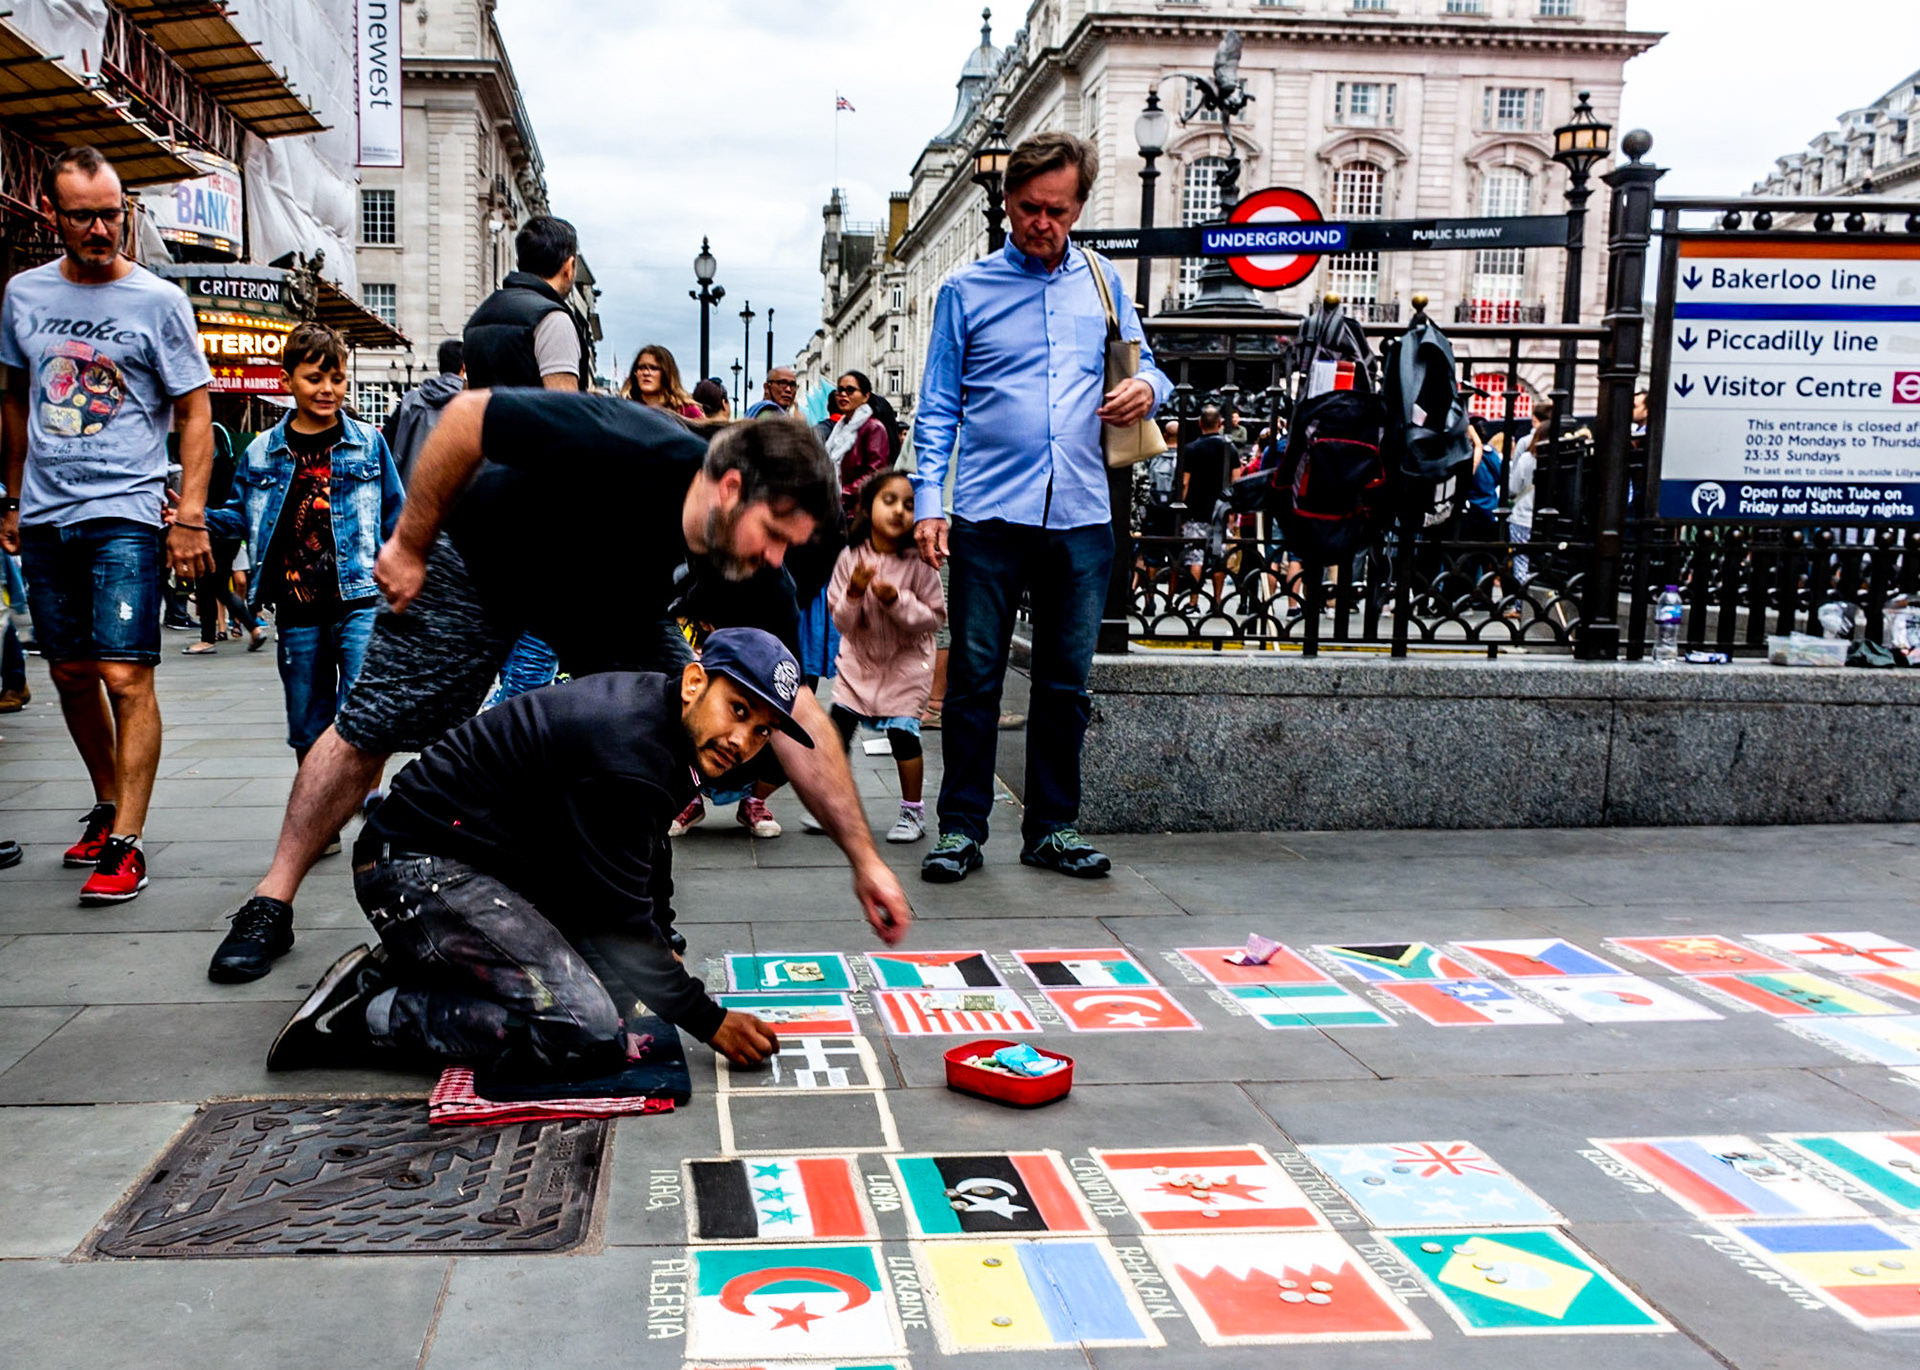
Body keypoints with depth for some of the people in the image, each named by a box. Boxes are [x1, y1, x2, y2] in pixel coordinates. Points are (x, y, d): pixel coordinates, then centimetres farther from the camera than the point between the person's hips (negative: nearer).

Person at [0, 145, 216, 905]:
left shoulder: (158, 300, -2)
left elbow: (194, 414, -2)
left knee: (126, 676, -12)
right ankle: (106, 806, 28)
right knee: (71, 675, 12)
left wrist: (190, 516, -9)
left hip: (125, 513, -5)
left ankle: (125, 844, -8)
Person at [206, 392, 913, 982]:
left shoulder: (748, 573, -27)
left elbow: (795, 712, -24)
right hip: (480, 556, -4)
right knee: (371, 728, 0)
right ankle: (272, 902, 17)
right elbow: (467, 415, -31)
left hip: (609, 598, 4)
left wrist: (864, 858, -26)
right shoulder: (628, 451, -43)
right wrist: (408, 546, -22)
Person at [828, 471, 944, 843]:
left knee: (902, 732, -8)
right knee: (837, 728, 2)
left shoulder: (919, 561, -14)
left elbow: (935, 616, -13)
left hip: (905, 662, -3)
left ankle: (913, 811, 10)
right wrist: (854, 594, -26)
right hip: (859, 659, 3)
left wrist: (897, 601, -27)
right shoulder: (851, 557, -8)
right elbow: (840, 621, -6)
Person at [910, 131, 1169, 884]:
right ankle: (962, 826, 10)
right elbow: (937, 407, 4)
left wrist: (1147, 388, -7)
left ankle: (1051, 826, 19)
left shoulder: (1103, 281, 13)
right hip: (989, 512, -2)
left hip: (1080, 513, 3)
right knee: (974, 674, 0)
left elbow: (1143, 367, 18)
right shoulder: (965, 290, 6)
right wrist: (928, 499, -7)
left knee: (1066, 679, 8)